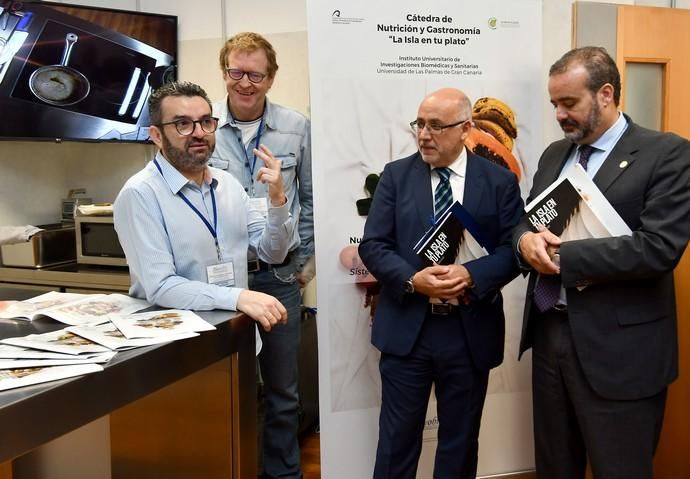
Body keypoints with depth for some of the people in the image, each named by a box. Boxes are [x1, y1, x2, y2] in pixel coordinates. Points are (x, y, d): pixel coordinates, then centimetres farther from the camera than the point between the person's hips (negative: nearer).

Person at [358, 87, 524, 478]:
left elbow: (513, 249, -2)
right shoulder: (396, 175, 2)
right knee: (397, 439, 10)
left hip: (471, 333, 0)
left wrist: (471, 275, -21)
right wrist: (413, 280, -19)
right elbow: (373, 245, -2)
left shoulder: (500, 181, 1)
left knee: (460, 441, 16)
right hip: (407, 328, 0)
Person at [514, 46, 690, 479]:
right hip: (550, 334, 6)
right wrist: (526, 239, -13)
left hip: (618, 350, -6)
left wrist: (562, 255, -18)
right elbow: (525, 220, 11)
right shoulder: (555, 153, 12)